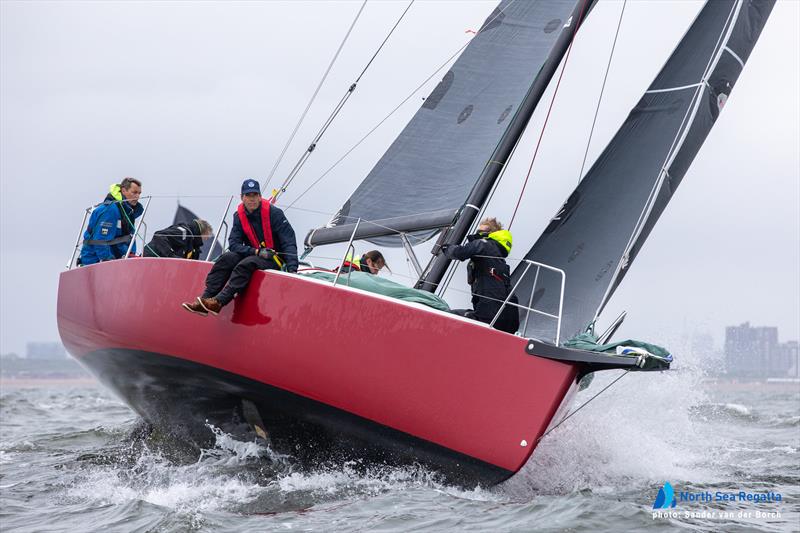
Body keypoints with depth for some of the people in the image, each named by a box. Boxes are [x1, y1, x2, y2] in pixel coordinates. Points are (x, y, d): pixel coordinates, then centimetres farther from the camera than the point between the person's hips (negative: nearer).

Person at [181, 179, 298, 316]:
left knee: (247, 264, -31)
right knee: (226, 258, -18)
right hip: (252, 254, 5)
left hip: (275, 259, -5)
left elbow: (289, 241, -15)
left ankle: (219, 302, -41)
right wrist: (257, 251, -22)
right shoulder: (239, 216, 1)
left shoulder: (274, 213, -13)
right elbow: (233, 244, -6)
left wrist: (292, 267, -28)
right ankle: (204, 300, -26)